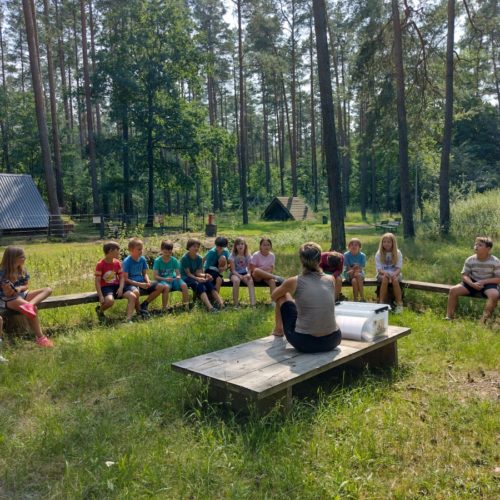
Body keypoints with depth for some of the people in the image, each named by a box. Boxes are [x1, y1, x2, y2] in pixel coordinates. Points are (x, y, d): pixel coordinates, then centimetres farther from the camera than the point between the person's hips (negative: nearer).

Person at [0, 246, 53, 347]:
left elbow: (26, 286, 6)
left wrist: (19, 288, -16)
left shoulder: (22, 270, 2)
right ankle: (40, 338, -30)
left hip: (21, 295, 7)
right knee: (33, 308, -33)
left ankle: (30, 305, -37)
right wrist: (10, 290, -39)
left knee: (48, 290, -10)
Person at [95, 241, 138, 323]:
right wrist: (101, 296, -20)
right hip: (106, 287, -5)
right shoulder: (100, 264, -11)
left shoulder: (117, 263, 5)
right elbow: (97, 281, -12)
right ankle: (99, 310, -2)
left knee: (133, 296, -17)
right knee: (110, 300, -37)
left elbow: (122, 277, 8)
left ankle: (128, 319, -20)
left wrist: (121, 288, -12)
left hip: (117, 285, 5)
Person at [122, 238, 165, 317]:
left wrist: (148, 281, -11)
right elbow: (125, 279, -16)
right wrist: (140, 284, -23)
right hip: (131, 283, -7)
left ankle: (144, 305, 4)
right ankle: (139, 311, -11)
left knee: (161, 287, -7)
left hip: (142, 282, 7)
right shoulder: (127, 261, -14)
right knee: (136, 292, -41)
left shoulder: (142, 259, 4)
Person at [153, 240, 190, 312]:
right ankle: (164, 308, -25)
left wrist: (178, 277, -22)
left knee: (184, 285, -26)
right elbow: (155, 276, -10)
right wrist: (165, 279, -25)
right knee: (166, 287, -38)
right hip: (162, 280, -3)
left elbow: (178, 273, 3)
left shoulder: (174, 260, 3)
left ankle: (186, 305, -14)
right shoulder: (158, 261, -6)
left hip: (173, 279, 3)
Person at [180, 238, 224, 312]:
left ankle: (221, 304, -39)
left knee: (209, 282, -23)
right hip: (185, 278, -6)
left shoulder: (199, 258, 7)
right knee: (199, 285, -35)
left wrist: (205, 275, -20)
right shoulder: (184, 258, -10)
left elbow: (198, 272, 0)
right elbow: (188, 273, -14)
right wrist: (198, 279, -29)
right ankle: (210, 307, -54)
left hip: (195, 277, 6)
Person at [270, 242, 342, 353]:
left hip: (304, 343, -3)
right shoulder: (330, 280, 1)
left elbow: (274, 296, 15)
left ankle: (278, 330, 44)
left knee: (282, 297, 19)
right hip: (332, 341, 3)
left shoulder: (294, 282, -7)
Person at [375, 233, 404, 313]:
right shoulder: (378, 254, 1)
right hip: (383, 274, 0)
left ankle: (399, 304, -30)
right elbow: (379, 268, -5)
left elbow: (399, 268, -4)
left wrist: (394, 274, -26)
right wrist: (385, 273, -27)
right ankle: (381, 303, -33)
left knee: (395, 280, -35)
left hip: (395, 274, 0)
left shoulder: (398, 253, 2)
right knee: (385, 279, -36)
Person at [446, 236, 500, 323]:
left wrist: (483, 282, -23)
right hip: (473, 283, 3)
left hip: (488, 284, -3)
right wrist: (472, 284, -23)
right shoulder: (470, 260, -6)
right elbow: (464, 275, -3)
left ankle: (483, 320, -28)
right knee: (453, 290, -18)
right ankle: (449, 317, -11)